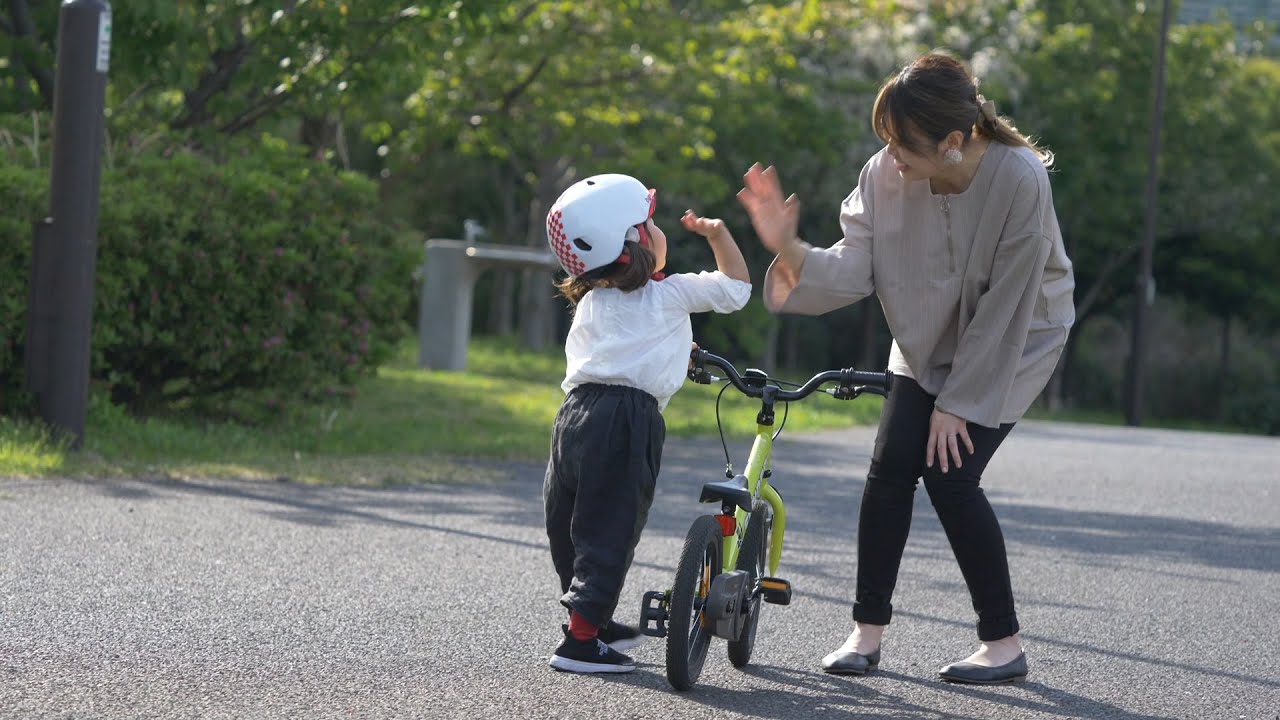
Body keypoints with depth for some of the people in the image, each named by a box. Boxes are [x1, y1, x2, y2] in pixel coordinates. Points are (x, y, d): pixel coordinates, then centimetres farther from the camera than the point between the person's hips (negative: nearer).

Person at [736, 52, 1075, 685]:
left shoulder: (1020, 179, -32)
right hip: (929, 341, 4)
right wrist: (790, 250, -39)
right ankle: (868, 631, 2)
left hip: (1016, 340, -4)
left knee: (950, 473, -16)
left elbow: (1005, 305, -26)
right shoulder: (886, 174, -21)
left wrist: (958, 402, -21)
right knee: (891, 465, -11)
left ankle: (1004, 643, -3)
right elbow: (855, 270, -19)